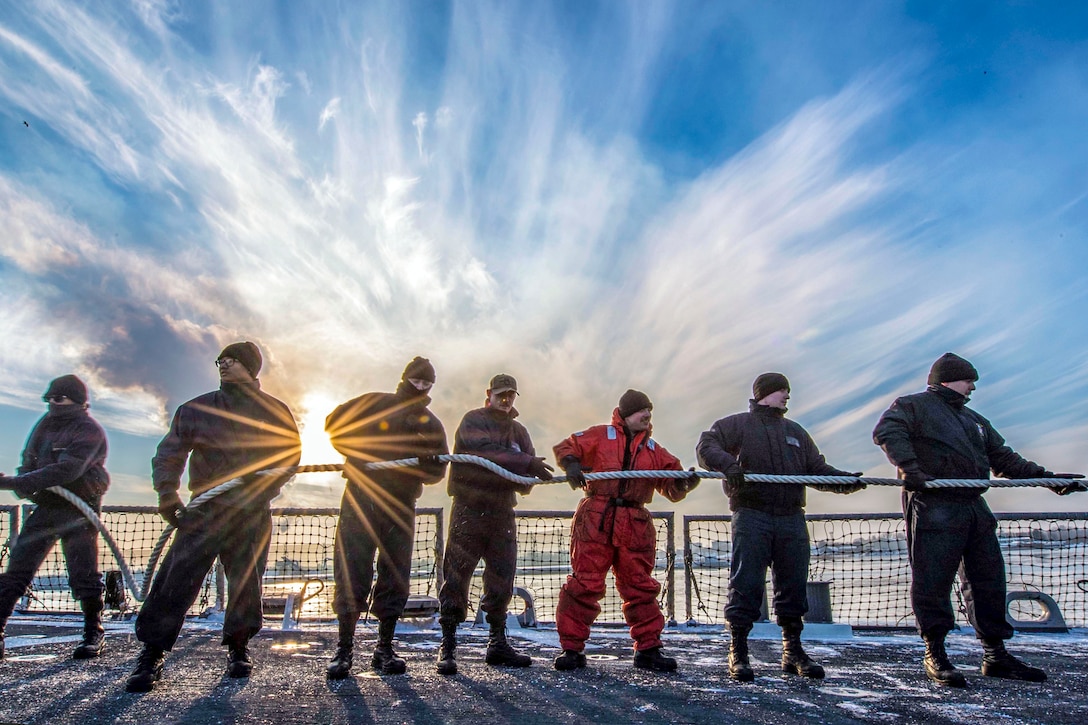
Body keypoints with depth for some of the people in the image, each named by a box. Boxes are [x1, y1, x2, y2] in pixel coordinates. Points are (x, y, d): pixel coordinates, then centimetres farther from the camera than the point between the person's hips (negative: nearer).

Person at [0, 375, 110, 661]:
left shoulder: (89, 431, -13)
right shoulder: (45, 423, 11)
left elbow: (66, 471, -25)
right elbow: (29, 460, 15)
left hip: (78, 510, -6)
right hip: (45, 507, 7)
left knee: (83, 573, -4)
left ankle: (94, 634, 10)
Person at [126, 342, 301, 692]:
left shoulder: (274, 412, 8)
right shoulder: (198, 409, 9)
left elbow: (290, 454, 7)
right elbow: (169, 453, 6)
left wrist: (261, 489, -8)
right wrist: (167, 493, -10)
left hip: (253, 514, 0)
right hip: (206, 509, 0)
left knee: (247, 579, 4)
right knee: (177, 577, -8)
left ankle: (238, 648, 22)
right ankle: (152, 654, 4)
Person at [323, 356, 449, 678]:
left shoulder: (431, 425, 11)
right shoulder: (375, 404, 3)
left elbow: (438, 469, 8)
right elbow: (334, 422, 7)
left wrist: (422, 465, -14)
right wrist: (358, 455, 1)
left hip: (401, 508, 3)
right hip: (361, 499, -3)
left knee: (395, 577, 6)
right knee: (352, 573, -4)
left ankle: (384, 649, 18)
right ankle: (344, 649, 7)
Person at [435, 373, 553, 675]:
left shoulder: (518, 430, 16)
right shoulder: (473, 421, -1)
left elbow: (526, 474, 7)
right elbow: (487, 451, -21)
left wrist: (525, 480, -16)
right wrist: (527, 463, -27)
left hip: (503, 512, 6)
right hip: (470, 511, -5)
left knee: (502, 579, 9)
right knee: (457, 576, -4)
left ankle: (498, 644, 20)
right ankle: (447, 646, 3)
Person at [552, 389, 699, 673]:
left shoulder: (653, 449, 17)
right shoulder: (601, 436, 7)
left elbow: (671, 485, 13)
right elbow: (565, 447, 8)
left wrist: (684, 483, -8)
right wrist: (571, 464, -12)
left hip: (634, 526, 4)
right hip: (596, 520, -4)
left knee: (641, 587, 8)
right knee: (585, 584, -2)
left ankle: (648, 650, 19)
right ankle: (572, 648, 8)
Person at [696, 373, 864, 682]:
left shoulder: (795, 431, 26)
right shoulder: (738, 424, 8)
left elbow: (817, 470, 21)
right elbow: (706, 445, -4)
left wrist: (845, 481, 2)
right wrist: (728, 463, -24)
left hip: (792, 519, 5)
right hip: (752, 517, -5)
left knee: (794, 586, 8)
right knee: (746, 585, -6)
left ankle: (793, 651, 21)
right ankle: (738, 654, 2)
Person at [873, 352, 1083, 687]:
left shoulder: (973, 420, 27)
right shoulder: (913, 405, 1)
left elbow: (1002, 457, 28)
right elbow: (886, 431, -16)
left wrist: (1045, 477, 18)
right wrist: (910, 469, -28)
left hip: (974, 507, 8)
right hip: (933, 507, -8)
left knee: (989, 581, 11)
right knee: (932, 582, -6)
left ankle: (996, 655, 22)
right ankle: (935, 656, 4)